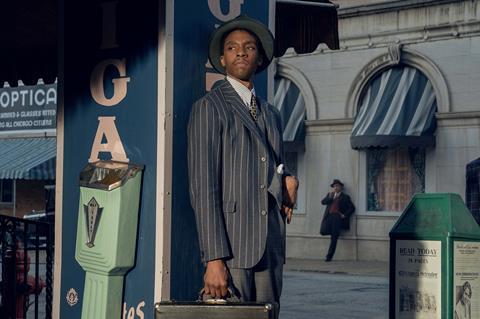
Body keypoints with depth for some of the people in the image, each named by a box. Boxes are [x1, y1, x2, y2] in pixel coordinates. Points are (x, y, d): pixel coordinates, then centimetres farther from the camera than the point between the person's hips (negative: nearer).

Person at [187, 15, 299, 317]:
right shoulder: (209, 108, -2)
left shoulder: (271, 114, 21)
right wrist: (213, 259, -17)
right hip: (230, 244, -6)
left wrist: (289, 181, 4)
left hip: (271, 246, 6)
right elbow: (203, 188, -9)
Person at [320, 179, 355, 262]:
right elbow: (323, 202, 7)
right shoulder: (329, 195, 22)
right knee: (323, 232, -18)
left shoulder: (345, 197, 11)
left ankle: (329, 256, -6)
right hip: (329, 216, 3)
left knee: (334, 238, -9)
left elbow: (352, 208, 5)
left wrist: (345, 215, -6)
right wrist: (330, 196, -5)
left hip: (338, 217, -3)